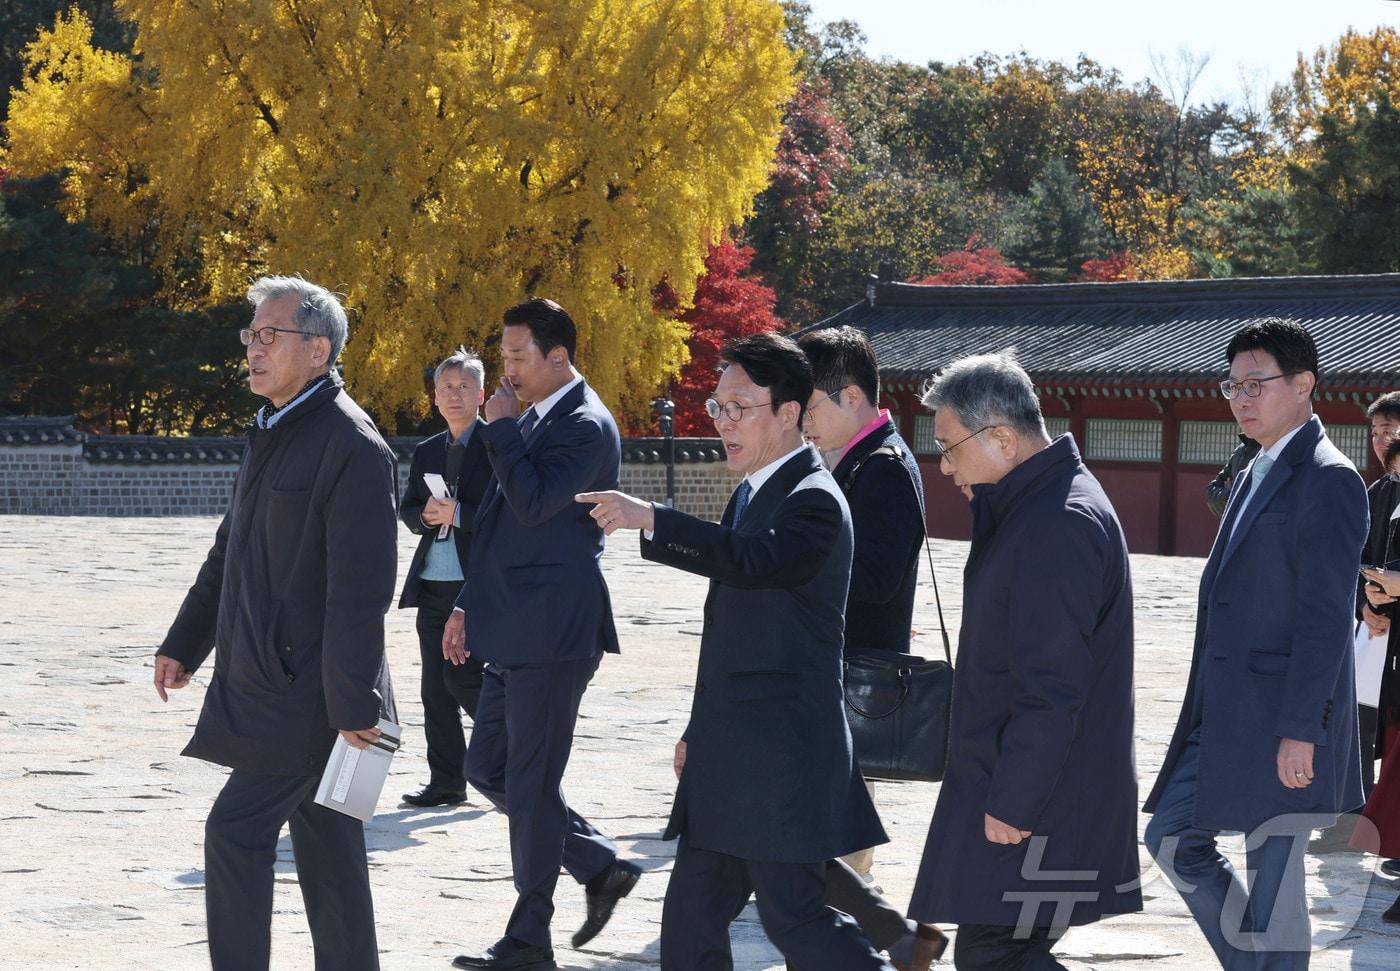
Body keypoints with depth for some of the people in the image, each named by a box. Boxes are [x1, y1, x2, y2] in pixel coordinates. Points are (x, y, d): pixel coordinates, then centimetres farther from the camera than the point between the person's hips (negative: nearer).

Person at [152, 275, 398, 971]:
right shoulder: (271, 434, 14)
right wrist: (185, 643, 22)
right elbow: (228, 552, 23)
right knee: (325, 844, 13)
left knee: (236, 832, -10)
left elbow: (360, 590, -20)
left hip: (308, 690, -9)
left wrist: (353, 704, -22)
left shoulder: (353, 447, -16)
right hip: (265, 679, 9)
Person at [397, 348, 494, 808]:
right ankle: (446, 782, 14)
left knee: (462, 678, -12)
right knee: (436, 689, 8)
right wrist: (426, 515, -8)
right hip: (432, 583, 7)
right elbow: (406, 510, 14)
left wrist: (457, 514, -18)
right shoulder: (426, 452, 16)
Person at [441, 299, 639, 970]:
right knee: (487, 770, 13)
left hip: (553, 633, -10)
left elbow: (533, 504, -26)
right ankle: (601, 867, 21)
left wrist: (502, 426, -16)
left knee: (530, 785, -4)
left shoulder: (587, 425, -13)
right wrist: (469, 606, 19)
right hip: (513, 631, 10)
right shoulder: (532, 420, 15)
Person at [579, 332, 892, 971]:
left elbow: (754, 560, -35)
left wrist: (649, 519, -38)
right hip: (730, 760, 10)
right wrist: (702, 730, 23)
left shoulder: (812, 500, -13)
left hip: (782, 759, -9)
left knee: (792, 914, -8)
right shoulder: (753, 493, 17)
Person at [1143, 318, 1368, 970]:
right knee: (1173, 839, 12)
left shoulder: (1327, 481, -13)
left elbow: (1325, 615, -19)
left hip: (1282, 723, -10)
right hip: (1226, 718, 10)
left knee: (1273, 880, -2)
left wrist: (1300, 732, -22)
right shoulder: (1257, 475, 17)